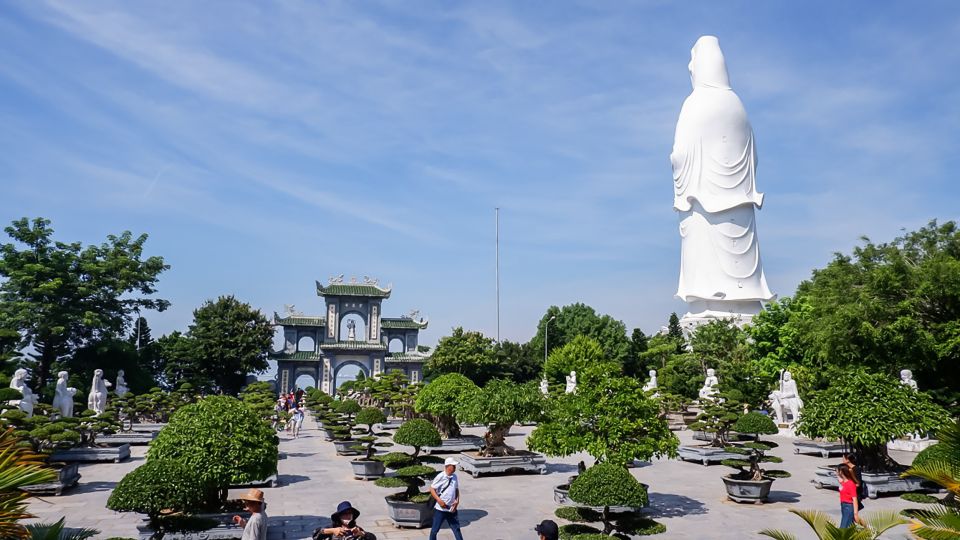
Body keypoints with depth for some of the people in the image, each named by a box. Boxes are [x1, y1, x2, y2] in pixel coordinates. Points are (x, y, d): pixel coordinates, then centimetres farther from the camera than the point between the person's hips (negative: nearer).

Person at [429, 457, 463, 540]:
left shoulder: (454, 476, 3)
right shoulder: (440, 476, -15)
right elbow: (432, 489, -11)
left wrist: (457, 500, 0)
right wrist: (439, 500, -20)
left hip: (452, 509, 5)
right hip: (440, 509, -5)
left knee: (456, 528, 11)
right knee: (435, 529, 7)